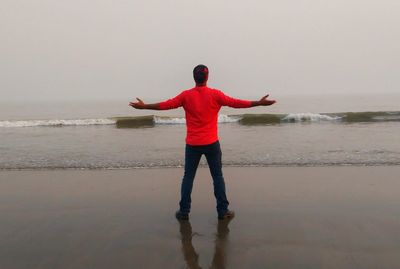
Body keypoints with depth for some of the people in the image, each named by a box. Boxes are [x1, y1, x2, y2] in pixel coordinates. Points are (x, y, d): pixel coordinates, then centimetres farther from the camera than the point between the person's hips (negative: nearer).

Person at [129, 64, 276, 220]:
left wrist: (144, 106, 13)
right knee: (217, 176, 9)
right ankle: (222, 211, 12)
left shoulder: (186, 95, -2)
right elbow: (236, 103, -5)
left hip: (192, 144, 1)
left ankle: (184, 211, 13)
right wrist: (259, 103, 2)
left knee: (188, 177, 10)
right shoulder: (215, 94, -6)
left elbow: (165, 105, 1)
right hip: (211, 143, -1)